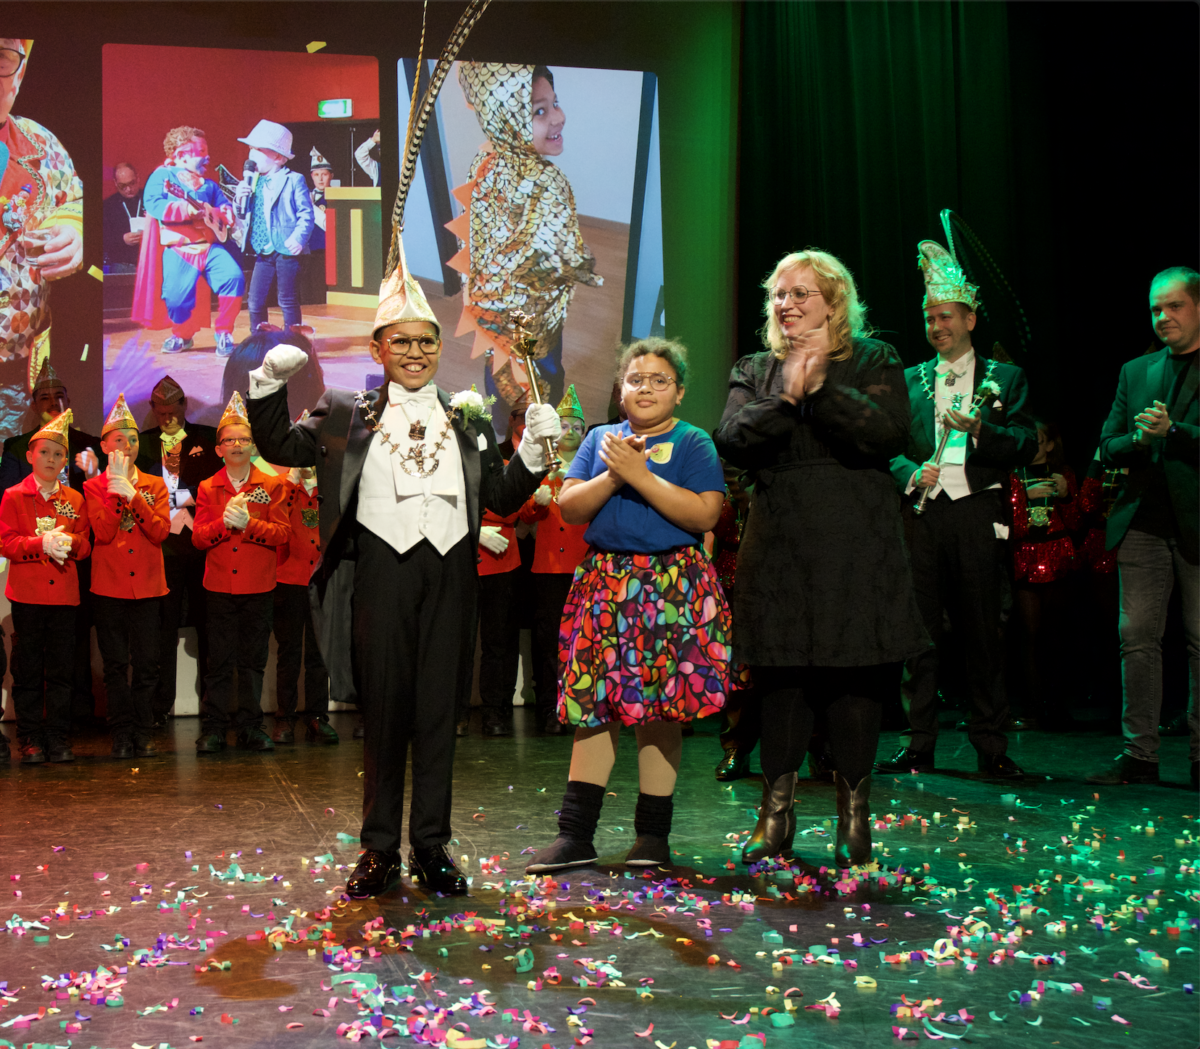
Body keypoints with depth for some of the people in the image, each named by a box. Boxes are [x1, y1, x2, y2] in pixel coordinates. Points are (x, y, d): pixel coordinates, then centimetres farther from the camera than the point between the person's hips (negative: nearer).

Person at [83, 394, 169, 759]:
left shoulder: (155, 486, 9)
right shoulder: (94, 487, 4)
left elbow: (161, 532, -7)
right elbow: (103, 532, -11)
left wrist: (132, 494, -15)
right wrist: (116, 489, -16)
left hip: (148, 587, 1)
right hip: (109, 588, -1)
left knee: (146, 664, 2)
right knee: (116, 665, 2)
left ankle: (144, 734, 10)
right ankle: (122, 735, 9)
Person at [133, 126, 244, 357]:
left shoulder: (208, 184, 21)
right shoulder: (162, 175, 5)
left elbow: (227, 209, 16)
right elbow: (153, 204, -11)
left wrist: (212, 212, -7)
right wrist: (188, 209, -20)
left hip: (210, 245, 4)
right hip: (179, 248, -4)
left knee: (233, 277, -18)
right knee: (177, 295, -14)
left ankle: (223, 332, -2)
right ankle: (182, 335, 18)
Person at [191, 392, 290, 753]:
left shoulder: (271, 486, 4)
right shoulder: (208, 488, 7)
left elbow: (281, 533, -4)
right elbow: (198, 537, -1)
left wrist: (247, 522, -18)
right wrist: (225, 522, -19)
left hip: (259, 587, 0)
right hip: (220, 586, 0)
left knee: (253, 660, 6)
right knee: (220, 661, 1)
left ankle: (250, 727, 14)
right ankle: (213, 729, 8)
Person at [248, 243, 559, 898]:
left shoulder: (468, 418, 15)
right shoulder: (350, 414, 10)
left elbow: (502, 497, 12)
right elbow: (281, 447, 3)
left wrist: (534, 449, -3)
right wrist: (270, 382, -9)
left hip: (449, 574, 2)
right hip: (382, 570, -1)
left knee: (438, 710, 6)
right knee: (383, 711, 3)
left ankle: (432, 849, 15)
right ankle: (379, 850, 13)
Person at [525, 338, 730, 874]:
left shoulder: (694, 443, 3)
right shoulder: (601, 439, 14)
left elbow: (705, 514, -11)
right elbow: (569, 508, 5)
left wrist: (640, 474, -14)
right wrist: (613, 474, -11)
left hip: (672, 586, -3)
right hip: (605, 583, 3)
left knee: (659, 708, 0)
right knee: (595, 704, 1)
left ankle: (653, 834, 10)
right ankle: (575, 833, 4)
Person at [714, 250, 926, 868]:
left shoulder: (873, 361, 7)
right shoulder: (754, 371, 15)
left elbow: (888, 433, -11)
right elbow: (731, 441, -2)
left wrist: (821, 385, -15)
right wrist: (785, 396, -15)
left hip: (857, 545, -2)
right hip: (779, 545, 2)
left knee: (855, 677, -2)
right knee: (782, 677, 3)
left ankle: (854, 818, 9)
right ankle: (776, 816, 11)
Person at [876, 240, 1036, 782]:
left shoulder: (1005, 378, 11)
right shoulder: (909, 381, 17)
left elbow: (1026, 444, 0)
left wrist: (979, 429, -17)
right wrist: (912, 473, -11)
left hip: (978, 513, -2)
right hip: (922, 512, 2)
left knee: (983, 632, -1)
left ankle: (991, 750, 6)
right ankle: (918, 746, 7)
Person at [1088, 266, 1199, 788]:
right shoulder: (1135, 372, 18)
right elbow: (1107, 447, 15)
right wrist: (1137, 440, -5)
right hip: (1144, 524, 4)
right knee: (1137, 638, 2)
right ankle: (1139, 754, 7)